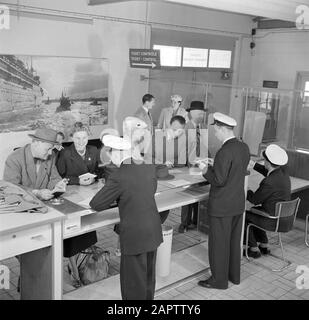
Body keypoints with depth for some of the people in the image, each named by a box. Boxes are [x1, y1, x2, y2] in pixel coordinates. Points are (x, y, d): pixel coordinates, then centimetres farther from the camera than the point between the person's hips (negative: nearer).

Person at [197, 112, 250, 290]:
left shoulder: (225, 152, -24)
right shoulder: (244, 147, 3)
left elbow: (219, 180, -23)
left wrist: (206, 170, -8)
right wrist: (215, 165, 9)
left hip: (222, 206, -8)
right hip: (238, 203, 9)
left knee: (219, 243, 6)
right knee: (234, 240, 21)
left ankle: (219, 280, 20)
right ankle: (234, 275, 35)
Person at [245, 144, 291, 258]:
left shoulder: (269, 182, -30)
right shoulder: (282, 171, -6)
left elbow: (254, 200, -16)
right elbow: (269, 173, 19)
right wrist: (253, 164, 16)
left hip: (273, 220, -8)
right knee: (254, 210, 28)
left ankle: (254, 249, 22)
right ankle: (264, 245, 34)